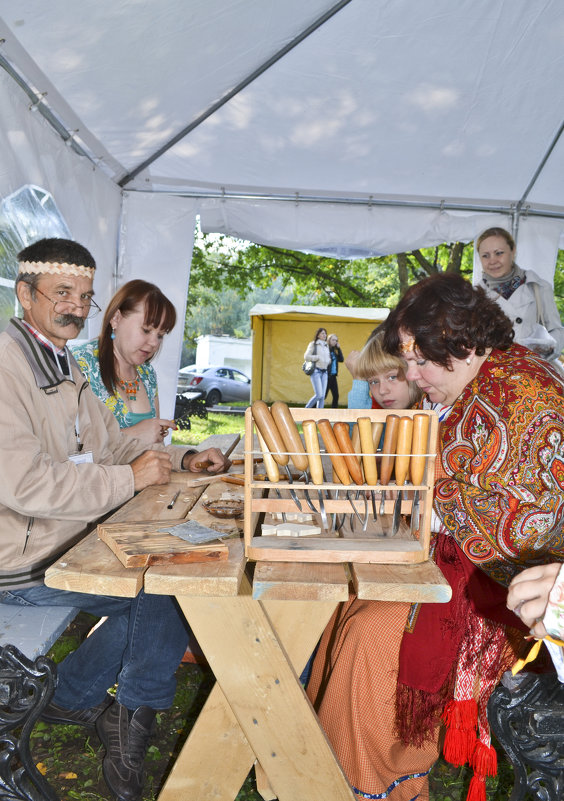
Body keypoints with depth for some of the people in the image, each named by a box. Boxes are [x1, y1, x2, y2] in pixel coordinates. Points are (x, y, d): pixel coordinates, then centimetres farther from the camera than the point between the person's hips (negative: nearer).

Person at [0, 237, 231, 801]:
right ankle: (133, 724, 12)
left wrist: (183, 460, 1)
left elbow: (110, 444, 16)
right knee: (168, 591, -11)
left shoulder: (62, 367, 13)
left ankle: (71, 696, 24)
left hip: (66, 542, 10)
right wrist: (130, 478, -22)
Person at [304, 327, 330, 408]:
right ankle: (307, 408, 6)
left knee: (322, 396, 0)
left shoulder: (326, 346, 17)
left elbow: (329, 358, 26)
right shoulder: (313, 344, -1)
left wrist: (328, 361, 5)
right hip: (316, 371, -6)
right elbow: (306, 356, -8)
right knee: (318, 395, -13)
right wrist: (318, 357, -12)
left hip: (324, 372, 6)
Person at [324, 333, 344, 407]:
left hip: (333, 376, 7)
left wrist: (339, 348, 3)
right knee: (323, 395, -4)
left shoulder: (334, 351, 14)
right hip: (327, 375, -7)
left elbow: (341, 359, 7)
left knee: (336, 396, 5)